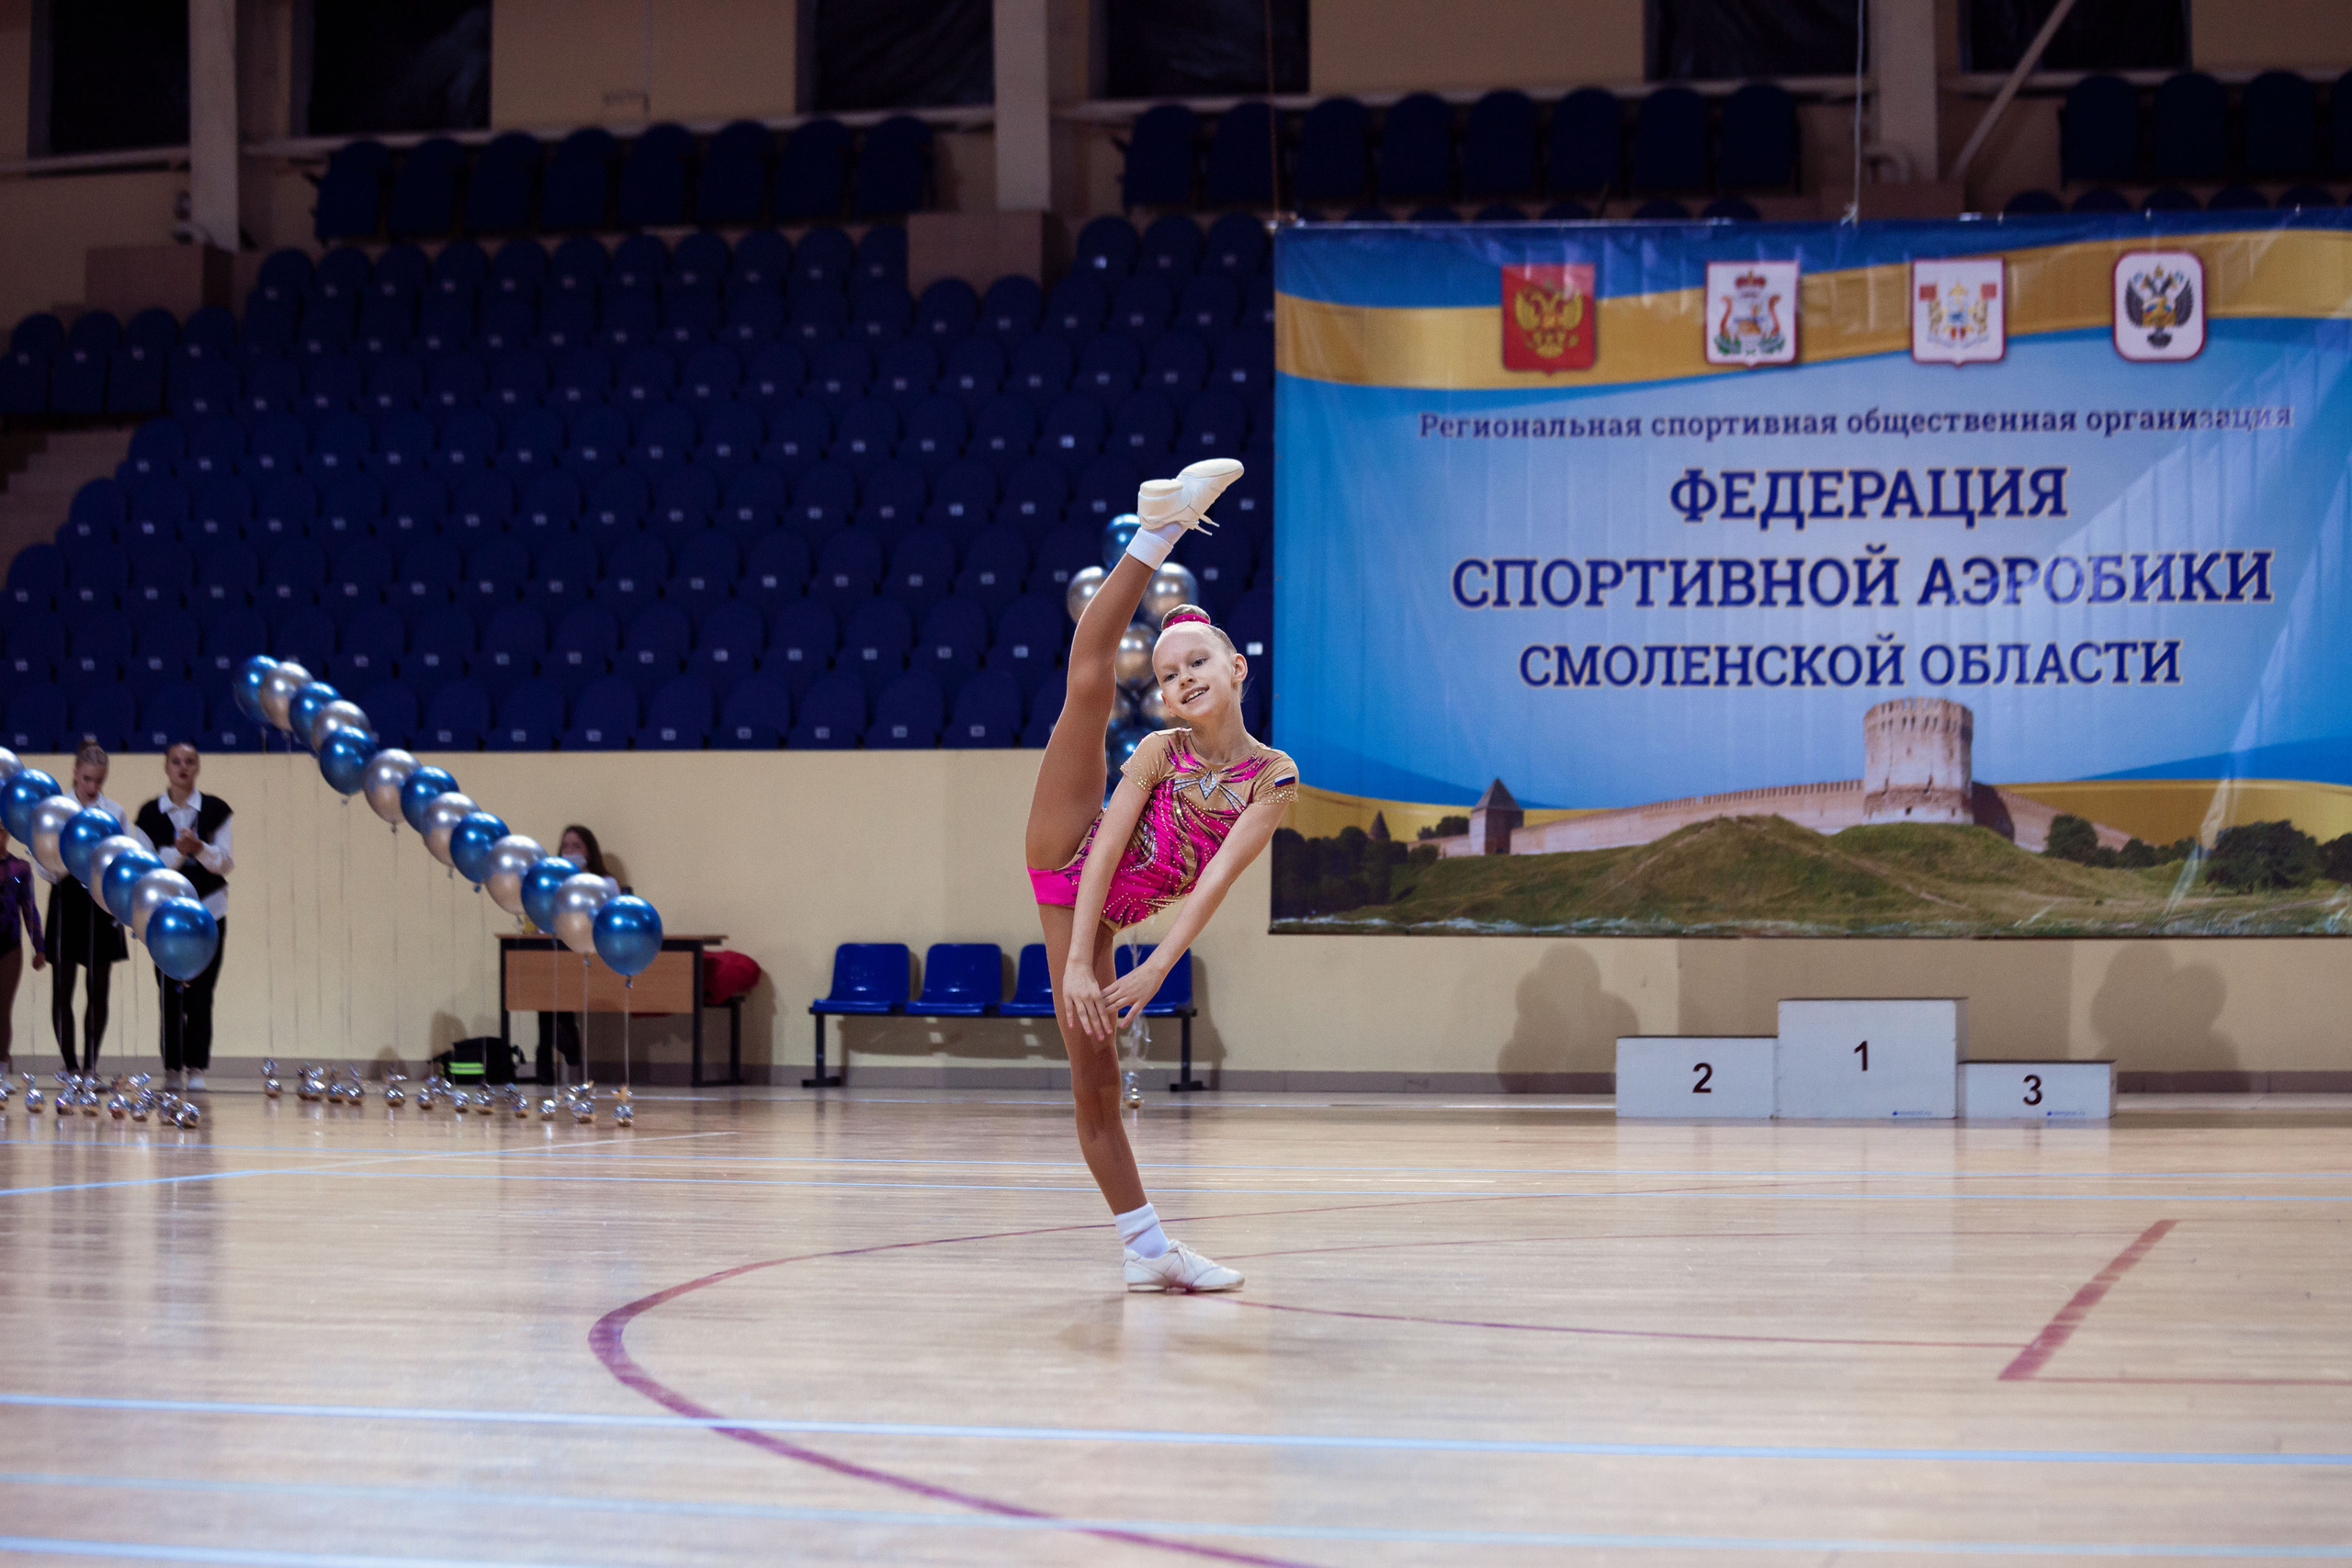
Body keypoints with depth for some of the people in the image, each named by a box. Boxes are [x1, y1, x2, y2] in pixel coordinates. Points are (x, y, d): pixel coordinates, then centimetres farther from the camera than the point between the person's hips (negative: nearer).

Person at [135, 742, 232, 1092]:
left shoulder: (217, 810, 2)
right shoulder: (150, 813, 2)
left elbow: (227, 863, -1)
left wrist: (201, 849, -20)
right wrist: (177, 851, -20)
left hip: (208, 909, 0)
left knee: (200, 993, -5)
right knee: (170, 992, -4)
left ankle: (196, 1067, -1)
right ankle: (172, 1067, 1)